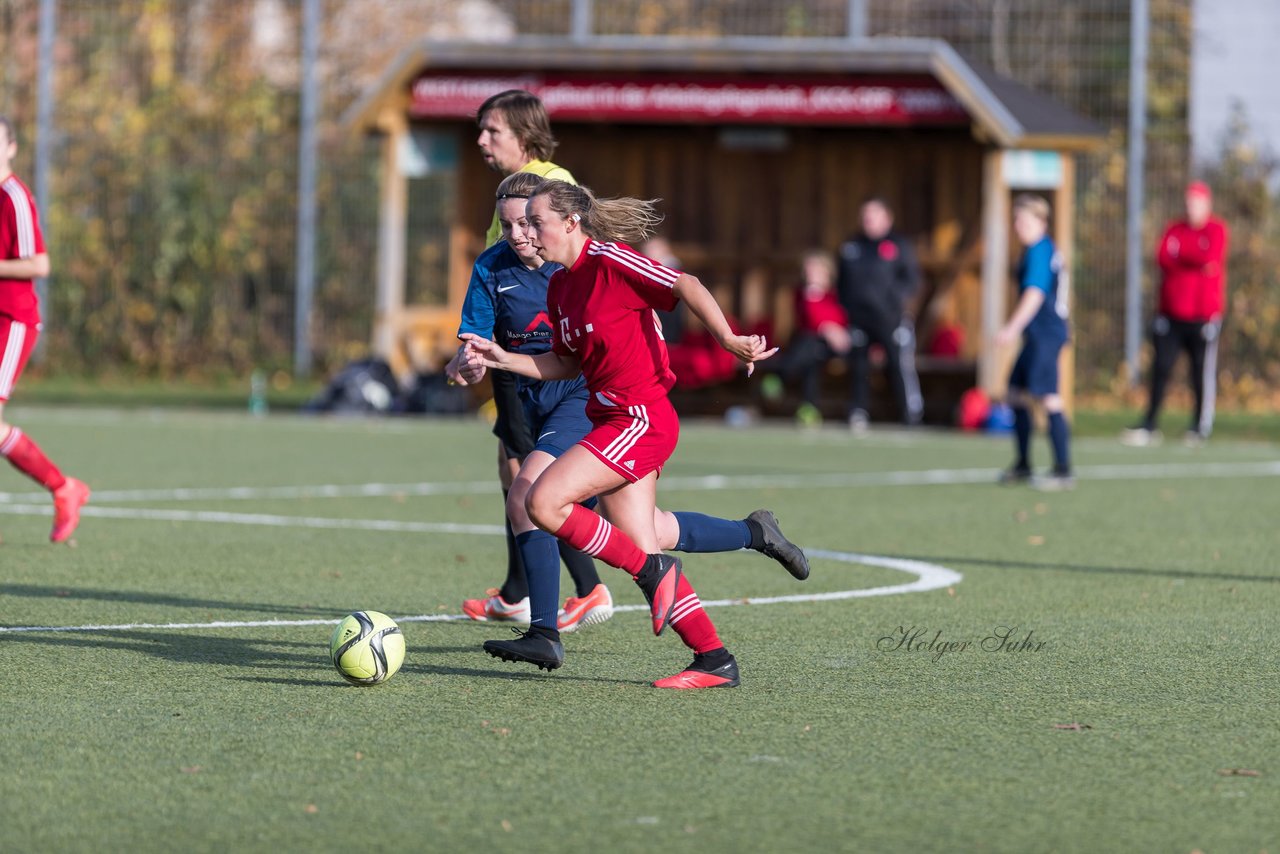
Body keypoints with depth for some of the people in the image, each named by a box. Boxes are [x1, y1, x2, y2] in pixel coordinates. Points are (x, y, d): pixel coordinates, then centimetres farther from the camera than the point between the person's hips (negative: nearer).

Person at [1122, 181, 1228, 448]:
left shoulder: (1216, 230, 1)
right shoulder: (1175, 230, 13)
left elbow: (1211, 257, -14)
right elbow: (1162, 258, -2)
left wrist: (1178, 254, -3)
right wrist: (1197, 261, -11)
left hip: (1203, 315, -4)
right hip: (1171, 314, 4)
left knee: (1203, 374, -2)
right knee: (1161, 370, 1)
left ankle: (1201, 428, 7)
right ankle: (1149, 427, 4)